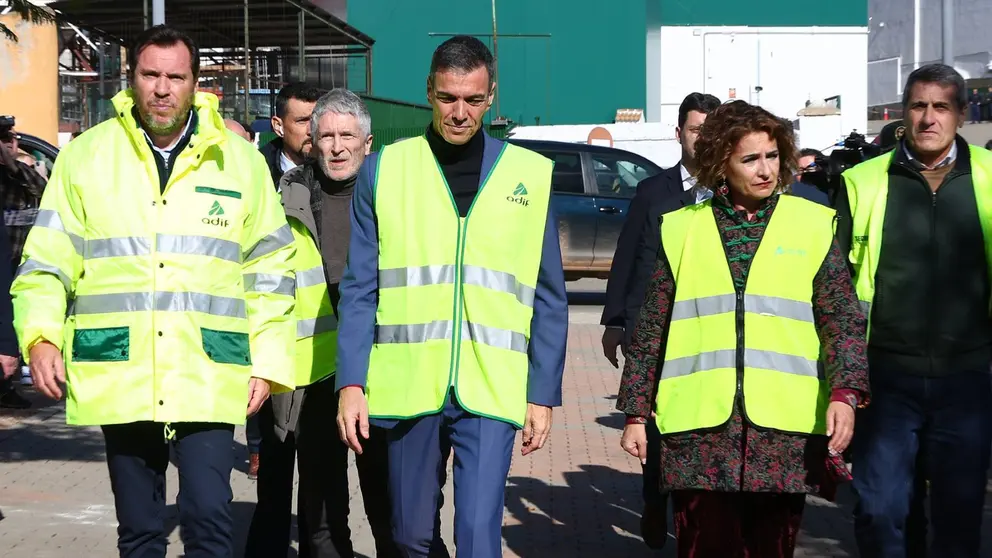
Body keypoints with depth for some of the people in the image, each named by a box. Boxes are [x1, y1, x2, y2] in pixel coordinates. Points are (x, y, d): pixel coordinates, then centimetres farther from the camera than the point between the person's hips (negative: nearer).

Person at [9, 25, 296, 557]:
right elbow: (47, 261, 5)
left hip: (208, 379, -1)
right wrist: (40, 334, -11)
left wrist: (267, 361, 4)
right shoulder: (86, 155, 5)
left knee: (209, 515, -10)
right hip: (119, 377, 1)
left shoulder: (239, 160, 7)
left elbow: (269, 269, 10)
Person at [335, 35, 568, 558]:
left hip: (490, 391, -1)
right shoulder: (384, 169, 4)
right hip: (407, 387, 1)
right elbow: (359, 289, 3)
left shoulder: (531, 175, 3)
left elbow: (549, 300, 6)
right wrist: (351, 381, -5)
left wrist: (543, 394, 3)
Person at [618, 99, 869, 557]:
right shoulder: (681, 229, 9)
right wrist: (636, 412, 8)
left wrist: (845, 393, -12)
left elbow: (843, 321, 3)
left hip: (784, 432, 0)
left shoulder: (812, 225, 7)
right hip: (699, 431, 0)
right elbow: (651, 331, 11)